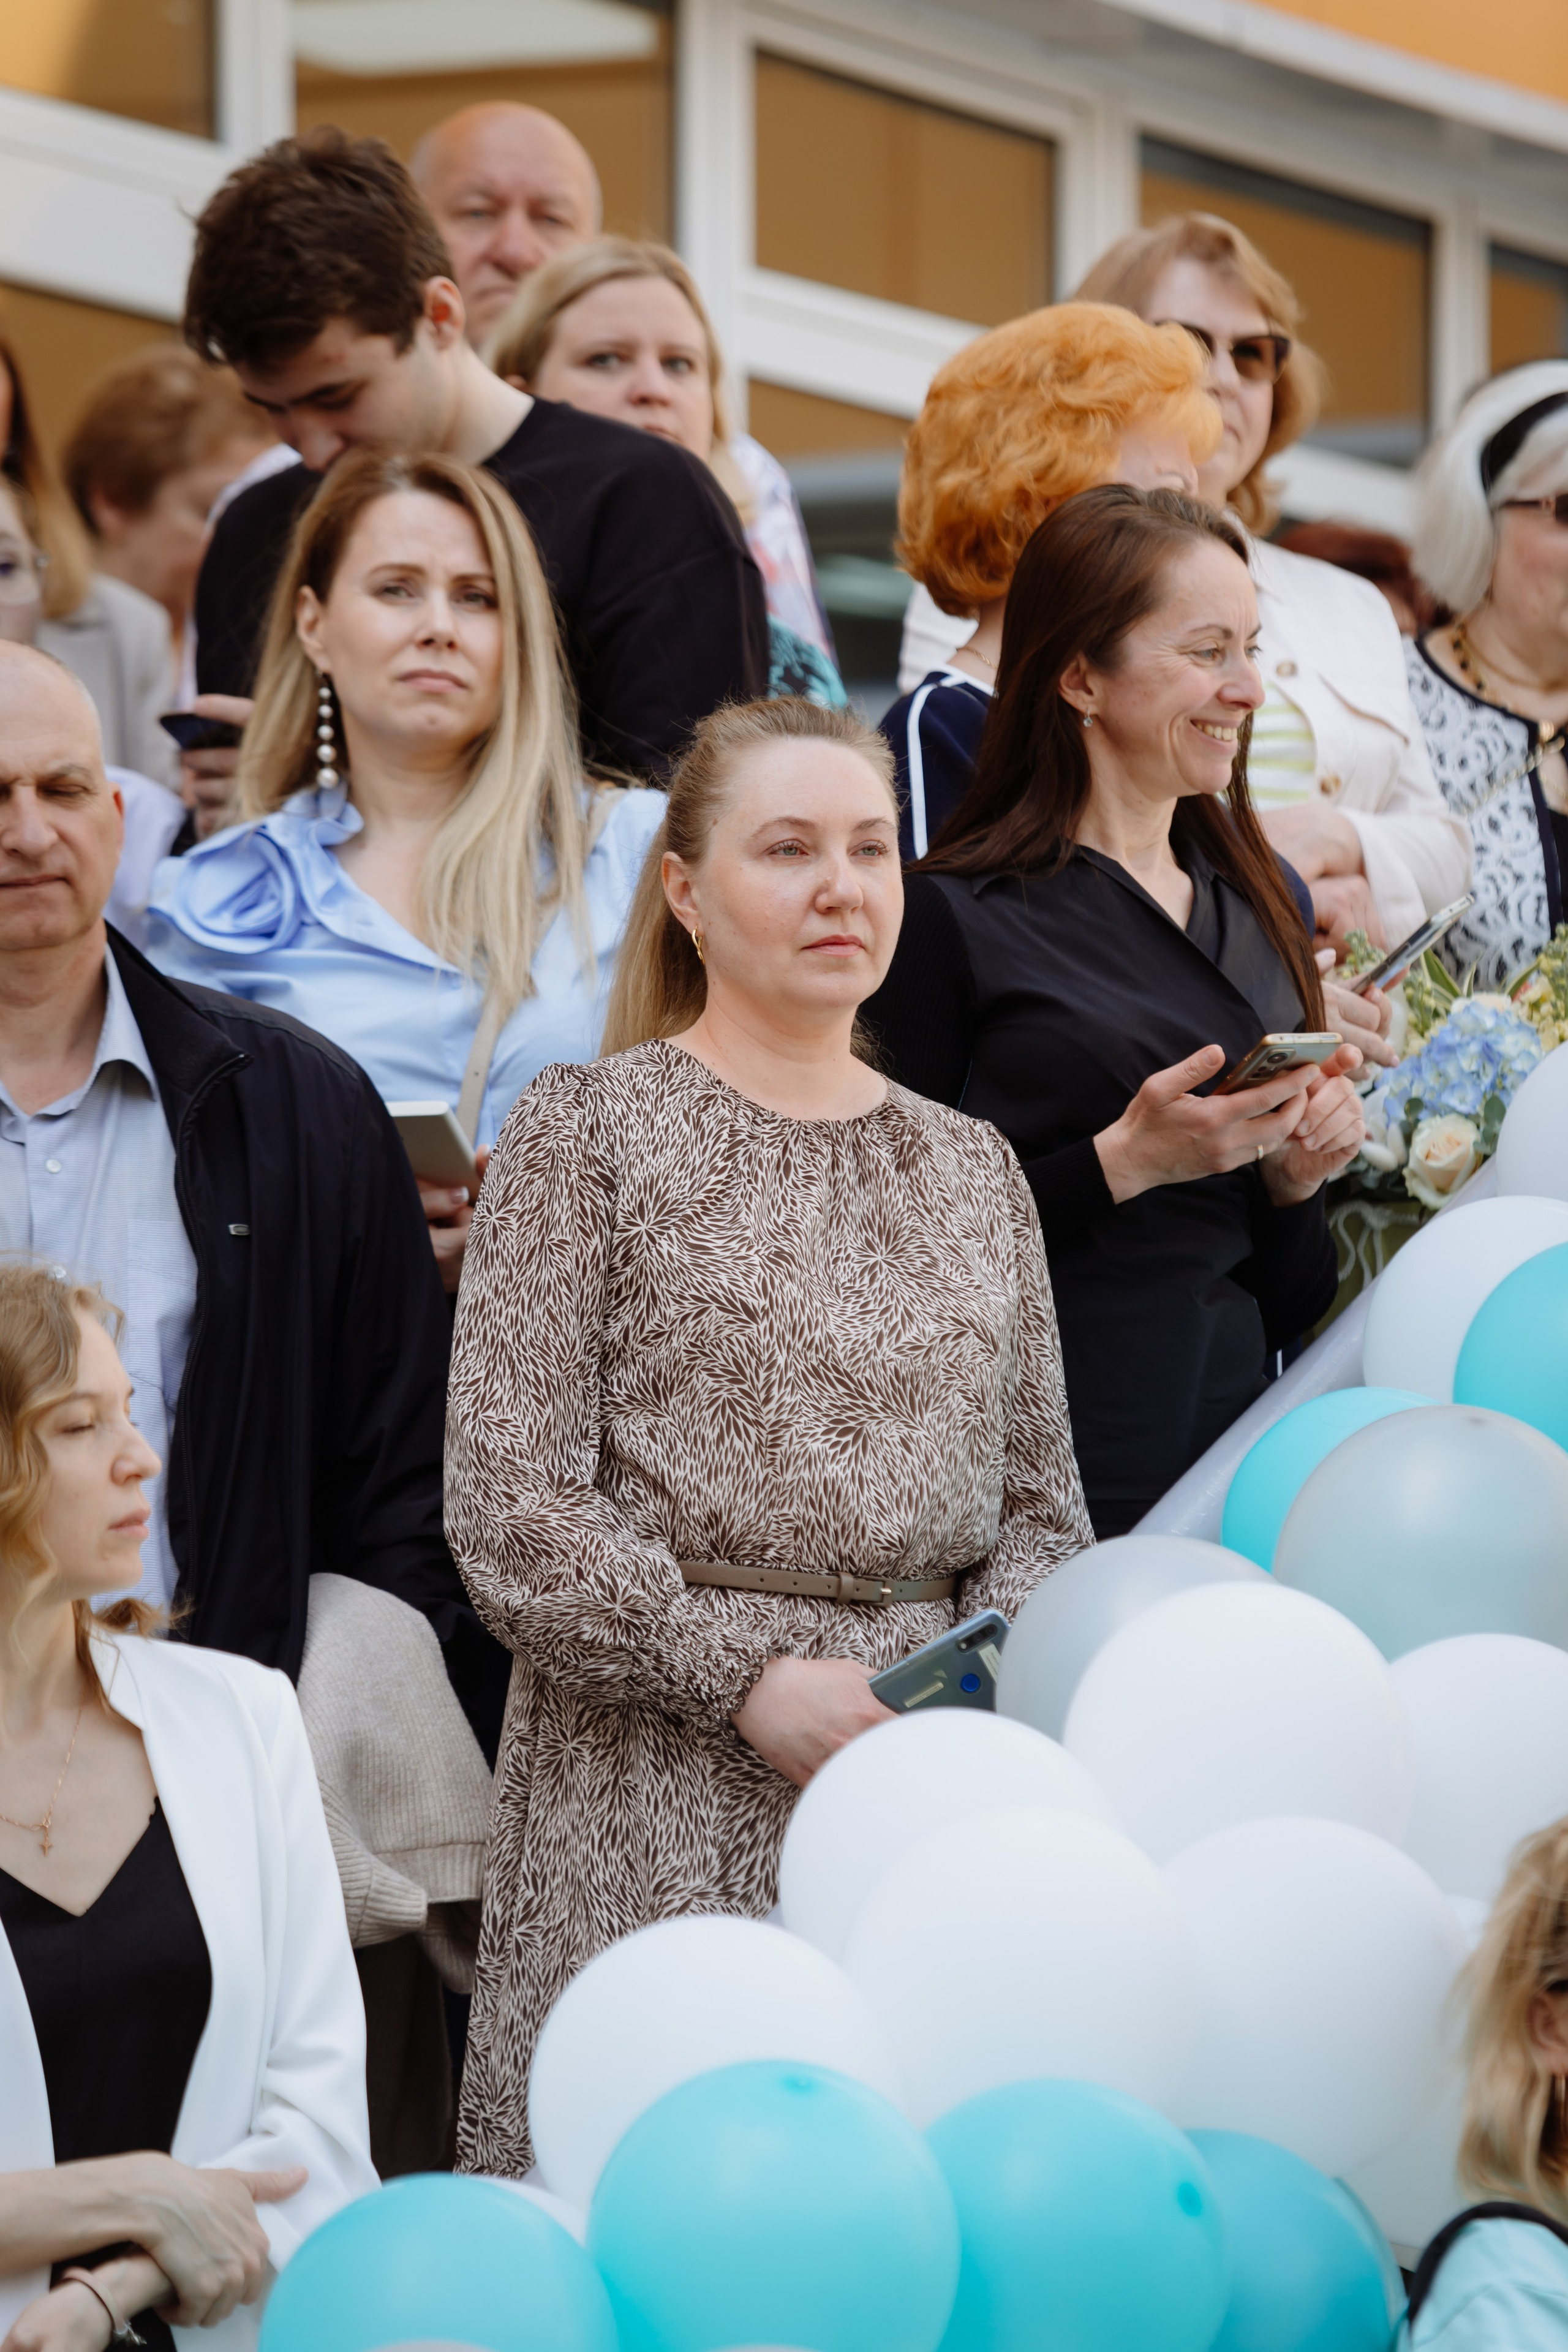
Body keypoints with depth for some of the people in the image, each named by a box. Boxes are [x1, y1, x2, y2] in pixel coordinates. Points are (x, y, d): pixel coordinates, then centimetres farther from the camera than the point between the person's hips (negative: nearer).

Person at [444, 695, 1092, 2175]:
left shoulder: (971, 1168, 18)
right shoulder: (586, 1133, 3)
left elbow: (1040, 1508, 18)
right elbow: (509, 1519, -5)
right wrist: (751, 1679, -13)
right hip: (653, 1818, -4)